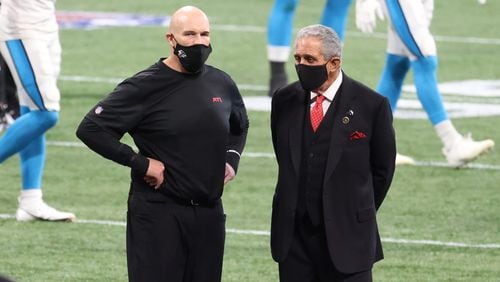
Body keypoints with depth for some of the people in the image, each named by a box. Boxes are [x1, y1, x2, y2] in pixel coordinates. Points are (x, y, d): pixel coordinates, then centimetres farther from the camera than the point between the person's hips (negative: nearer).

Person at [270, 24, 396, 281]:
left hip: (346, 236, -4)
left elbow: (383, 169, 3)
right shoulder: (284, 100, 5)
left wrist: (356, 215, 8)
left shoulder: (371, 106, -6)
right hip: (294, 235, 4)